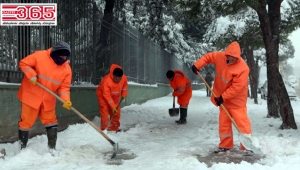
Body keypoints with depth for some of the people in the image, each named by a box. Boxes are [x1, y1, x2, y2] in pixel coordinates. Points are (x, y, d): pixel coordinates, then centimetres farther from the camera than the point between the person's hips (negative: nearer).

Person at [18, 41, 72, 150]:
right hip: (31, 95, -4)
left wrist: (66, 100, -21)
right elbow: (24, 63, -7)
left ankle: (52, 148, 20)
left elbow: (64, 87, -5)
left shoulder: (66, 69, -5)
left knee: (51, 122, 8)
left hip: (48, 100, 4)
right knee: (26, 122, 4)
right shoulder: (40, 56, -16)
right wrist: (31, 75, -23)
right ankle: (22, 147, 20)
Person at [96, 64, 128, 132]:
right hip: (103, 94, -5)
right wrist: (113, 106, -35)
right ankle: (104, 128, -13)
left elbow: (125, 86, 5)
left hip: (115, 96, 5)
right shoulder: (106, 80, -38)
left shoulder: (124, 78, -22)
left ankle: (114, 127, 16)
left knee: (116, 111, 4)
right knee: (105, 110, -16)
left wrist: (123, 94, -2)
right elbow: (107, 95, -34)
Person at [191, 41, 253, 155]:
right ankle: (225, 145, 21)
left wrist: (223, 97, -24)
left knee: (242, 122, -9)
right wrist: (197, 65, -6)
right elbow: (208, 57, 7)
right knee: (224, 122, 11)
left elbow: (236, 87, -26)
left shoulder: (243, 68, -27)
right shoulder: (220, 56, -10)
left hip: (236, 99, -6)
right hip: (223, 98, 6)